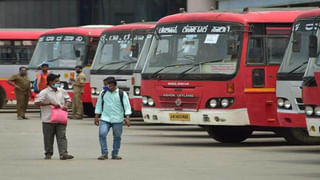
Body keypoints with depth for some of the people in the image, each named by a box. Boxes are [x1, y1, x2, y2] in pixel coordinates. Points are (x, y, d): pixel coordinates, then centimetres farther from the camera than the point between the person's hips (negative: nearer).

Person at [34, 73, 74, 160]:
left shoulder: (61, 91, 10)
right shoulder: (44, 92, -6)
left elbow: (68, 99, 22)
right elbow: (37, 102, -11)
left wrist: (66, 105, -1)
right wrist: (50, 103, -14)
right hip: (48, 120, -3)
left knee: (62, 136, -5)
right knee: (48, 138, 6)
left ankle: (63, 153, -11)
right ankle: (48, 153, 20)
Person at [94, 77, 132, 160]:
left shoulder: (122, 94, -1)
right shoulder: (103, 93, 7)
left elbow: (127, 106, -3)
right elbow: (99, 105, 14)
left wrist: (127, 117, -11)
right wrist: (96, 117, 10)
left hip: (117, 120, -1)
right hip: (105, 119, 1)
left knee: (117, 137, 4)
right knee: (102, 134, -14)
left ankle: (115, 154, 17)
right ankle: (104, 153, -6)